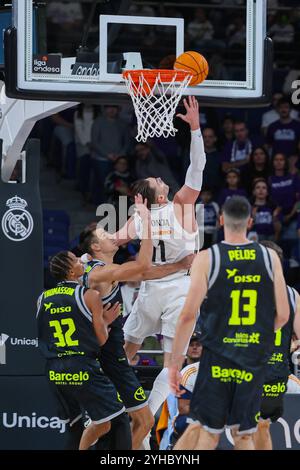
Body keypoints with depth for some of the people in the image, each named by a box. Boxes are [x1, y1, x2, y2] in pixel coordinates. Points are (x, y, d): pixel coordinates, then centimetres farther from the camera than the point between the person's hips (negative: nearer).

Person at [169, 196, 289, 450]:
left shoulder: (206, 258, -7)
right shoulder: (270, 257, 0)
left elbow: (188, 316, -11)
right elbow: (282, 315, 2)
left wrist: (174, 363, -3)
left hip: (216, 359, -2)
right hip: (254, 362, 2)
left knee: (208, 434, 6)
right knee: (244, 436, 12)